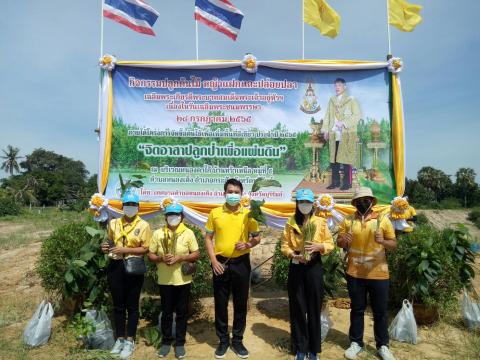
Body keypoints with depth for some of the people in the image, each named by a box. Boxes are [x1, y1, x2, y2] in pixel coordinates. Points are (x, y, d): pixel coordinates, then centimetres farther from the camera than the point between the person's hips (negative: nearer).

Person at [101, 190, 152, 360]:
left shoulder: (144, 225, -4)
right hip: (115, 267, 4)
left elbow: (145, 249, -9)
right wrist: (106, 248, -1)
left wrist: (125, 250, -19)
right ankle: (120, 339, 29)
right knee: (118, 305, 13)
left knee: (132, 305, 7)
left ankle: (130, 341, 21)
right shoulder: (114, 223, 9)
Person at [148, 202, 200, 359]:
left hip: (182, 279, -1)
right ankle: (166, 341, 28)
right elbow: (150, 255, 3)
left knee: (182, 312, 9)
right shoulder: (158, 233, 1)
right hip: (165, 280, 1)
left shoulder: (188, 233, -3)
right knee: (166, 312, 12)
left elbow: (196, 254, -2)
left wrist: (180, 258, -17)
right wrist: (161, 258, -17)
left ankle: (180, 342, 24)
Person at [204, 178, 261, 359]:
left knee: (241, 303, 10)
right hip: (221, 263, 0)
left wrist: (248, 244, -14)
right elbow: (208, 238, 3)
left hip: (241, 263, 0)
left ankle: (237, 340, 28)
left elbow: (257, 237, 8)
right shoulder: (215, 213, -1)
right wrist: (213, 260, -7)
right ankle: (223, 340, 27)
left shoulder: (248, 214, -1)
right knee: (220, 303, 9)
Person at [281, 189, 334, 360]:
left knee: (314, 308, 7)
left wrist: (319, 246, -18)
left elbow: (330, 244, 2)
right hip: (296, 268, 1)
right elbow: (284, 246, 1)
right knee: (297, 309, 8)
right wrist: (293, 254, -18)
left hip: (314, 267, -1)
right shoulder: (290, 223, 2)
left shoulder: (320, 222, -1)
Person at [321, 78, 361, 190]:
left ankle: (347, 183, 3)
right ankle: (335, 182, 13)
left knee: (346, 158, -4)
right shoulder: (332, 100, 15)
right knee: (333, 158, 5)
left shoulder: (351, 100, 1)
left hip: (347, 134, -4)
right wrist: (325, 129, 6)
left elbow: (357, 115, -6)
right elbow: (327, 116, 15)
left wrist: (343, 123, -15)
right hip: (334, 134, 5)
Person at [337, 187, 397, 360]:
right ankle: (356, 342, 29)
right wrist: (343, 240, -20)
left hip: (378, 273, -1)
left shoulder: (383, 219, -2)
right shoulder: (348, 220, 2)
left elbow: (393, 244, -1)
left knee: (380, 311, 11)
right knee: (357, 309, 14)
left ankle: (382, 345, 29)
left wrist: (383, 241, -23)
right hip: (355, 273, 1)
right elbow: (339, 243, 4)